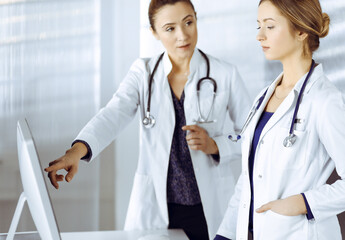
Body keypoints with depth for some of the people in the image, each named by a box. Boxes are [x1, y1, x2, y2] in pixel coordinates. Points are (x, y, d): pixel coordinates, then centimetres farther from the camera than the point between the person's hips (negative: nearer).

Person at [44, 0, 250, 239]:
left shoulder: (225, 74, -2)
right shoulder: (143, 72, 1)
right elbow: (114, 115, -15)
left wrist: (214, 145, -15)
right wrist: (76, 151, -34)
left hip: (209, 208, -1)